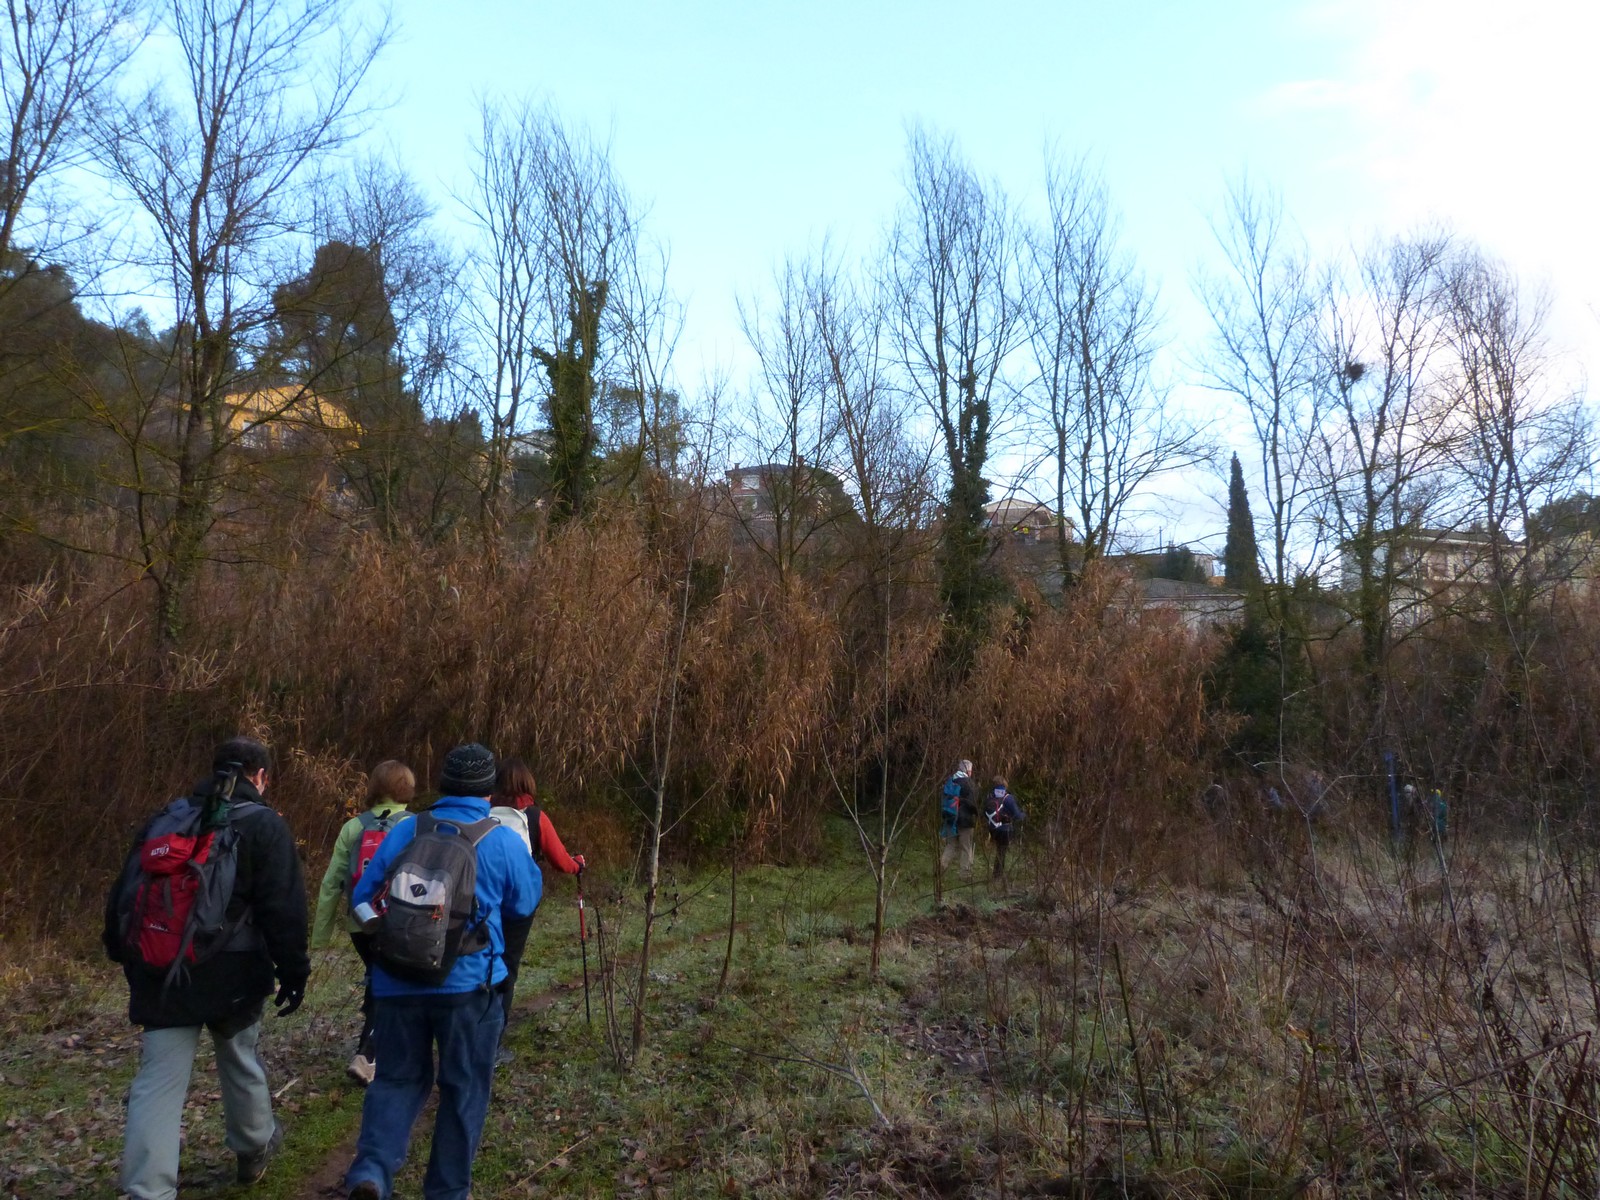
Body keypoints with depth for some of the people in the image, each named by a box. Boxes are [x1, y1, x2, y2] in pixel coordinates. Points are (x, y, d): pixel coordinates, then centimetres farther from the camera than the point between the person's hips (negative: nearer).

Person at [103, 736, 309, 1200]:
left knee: (157, 1083, 3)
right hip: (231, 976, -3)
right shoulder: (263, 824, -7)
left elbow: (124, 896, 15)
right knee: (240, 1061, 18)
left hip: (161, 976, 3)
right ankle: (254, 1148, 38)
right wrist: (294, 971, -5)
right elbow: (283, 909, -12)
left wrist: (126, 957, 27)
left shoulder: (164, 821, 9)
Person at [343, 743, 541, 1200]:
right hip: (468, 983, -2)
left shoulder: (403, 832, 0)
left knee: (398, 1077, 18)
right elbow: (525, 903, 6)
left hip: (397, 981, 3)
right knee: (463, 1089, 13)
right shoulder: (503, 841, -7)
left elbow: (361, 900, 6)